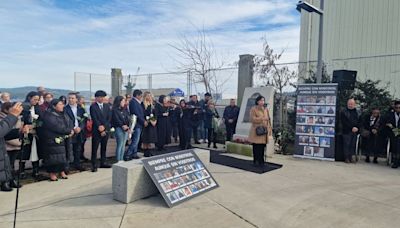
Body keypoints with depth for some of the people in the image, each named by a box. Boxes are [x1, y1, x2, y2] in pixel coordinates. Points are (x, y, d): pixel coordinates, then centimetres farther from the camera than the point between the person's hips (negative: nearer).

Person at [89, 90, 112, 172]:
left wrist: (104, 127, -7)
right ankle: (94, 165, 5)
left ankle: (103, 163, 21)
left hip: (106, 130, 4)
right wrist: (99, 127, -15)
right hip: (96, 130, -4)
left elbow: (109, 118, 3)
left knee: (104, 147, 11)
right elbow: (94, 119, -10)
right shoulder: (93, 107, -3)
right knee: (94, 148, -1)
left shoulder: (107, 106, 10)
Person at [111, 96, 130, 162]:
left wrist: (127, 126, -5)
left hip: (126, 129, 6)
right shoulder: (115, 110, -3)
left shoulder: (124, 110, 16)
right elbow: (116, 119, -10)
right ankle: (118, 160, 0)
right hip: (119, 128, -6)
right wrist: (122, 126, -14)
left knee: (123, 145, 9)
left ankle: (121, 159, 15)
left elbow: (128, 118, 9)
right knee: (120, 145, -6)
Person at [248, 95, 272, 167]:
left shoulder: (266, 109, 15)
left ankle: (261, 161, 14)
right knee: (256, 147, -2)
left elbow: (268, 119, 17)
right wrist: (262, 118, -16)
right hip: (256, 131, -5)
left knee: (262, 147, 5)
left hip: (264, 131, 5)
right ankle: (256, 161, 9)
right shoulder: (253, 109, -3)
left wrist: (269, 129, 9)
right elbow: (252, 119, -12)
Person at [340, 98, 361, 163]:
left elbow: (359, 121, 12)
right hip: (347, 131, -4)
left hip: (355, 131, 4)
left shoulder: (357, 112, 15)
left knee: (353, 145, 4)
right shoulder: (344, 112, 0)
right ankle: (346, 157, 2)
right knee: (347, 144, -3)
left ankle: (351, 157, 11)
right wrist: (351, 128, -15)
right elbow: (345, 122, -8)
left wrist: (357, 128, -6)